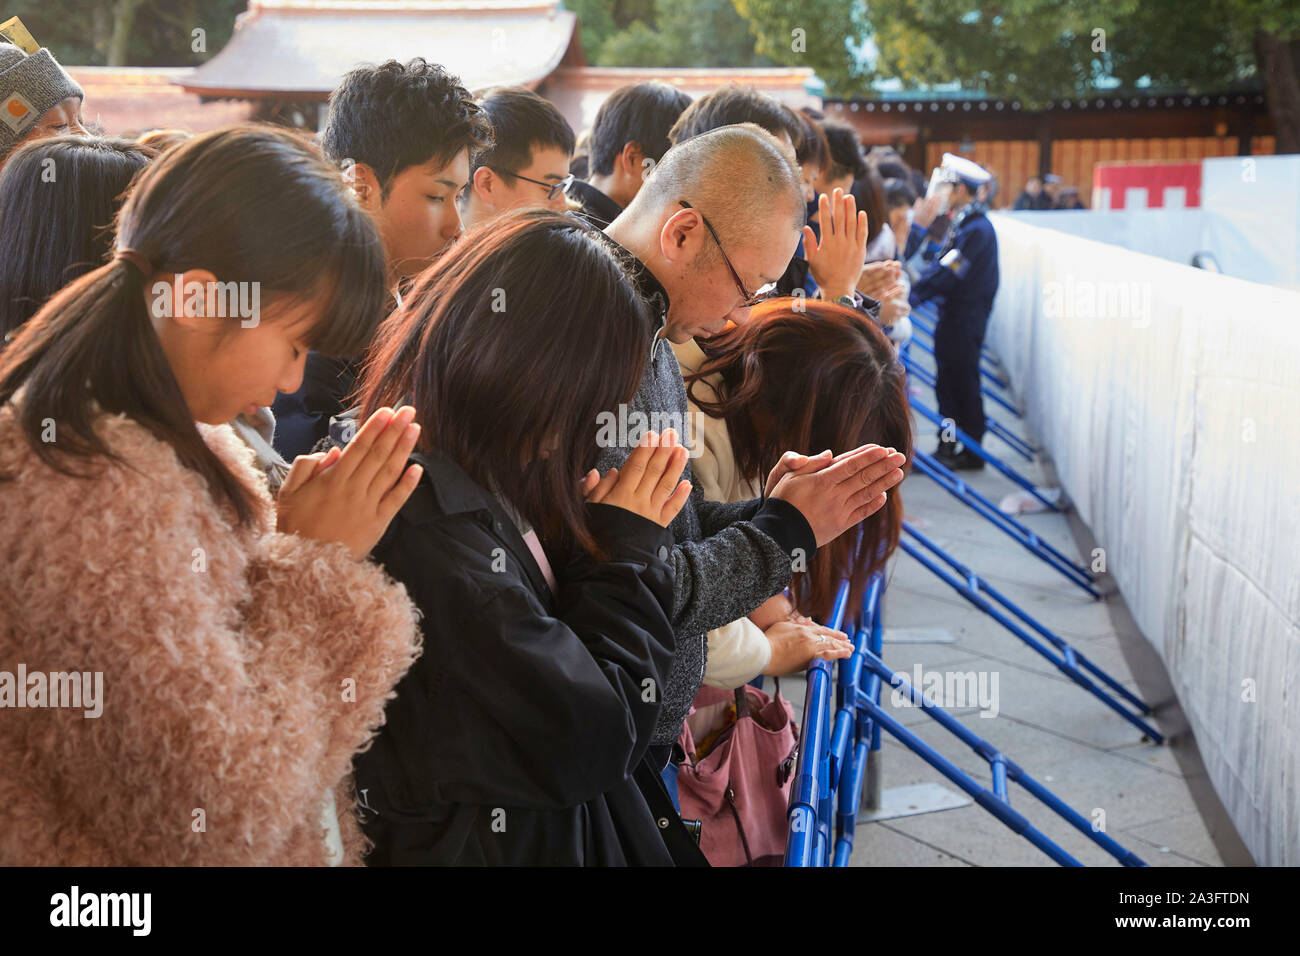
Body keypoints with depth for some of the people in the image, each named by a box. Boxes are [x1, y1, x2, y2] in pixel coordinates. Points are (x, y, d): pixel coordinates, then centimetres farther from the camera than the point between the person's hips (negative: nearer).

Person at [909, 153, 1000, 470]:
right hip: (954, 316, 9)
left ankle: (971, 453, 7)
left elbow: (948, 275, -23)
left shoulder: (976, 229, -18)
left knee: (963, 383, -2)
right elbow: (942, 264, 13)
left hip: (965, 321, -9)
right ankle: (949, 445, 21)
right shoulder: (964, 224, 13)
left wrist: (913, 295, -22)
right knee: (948, 381, 13)